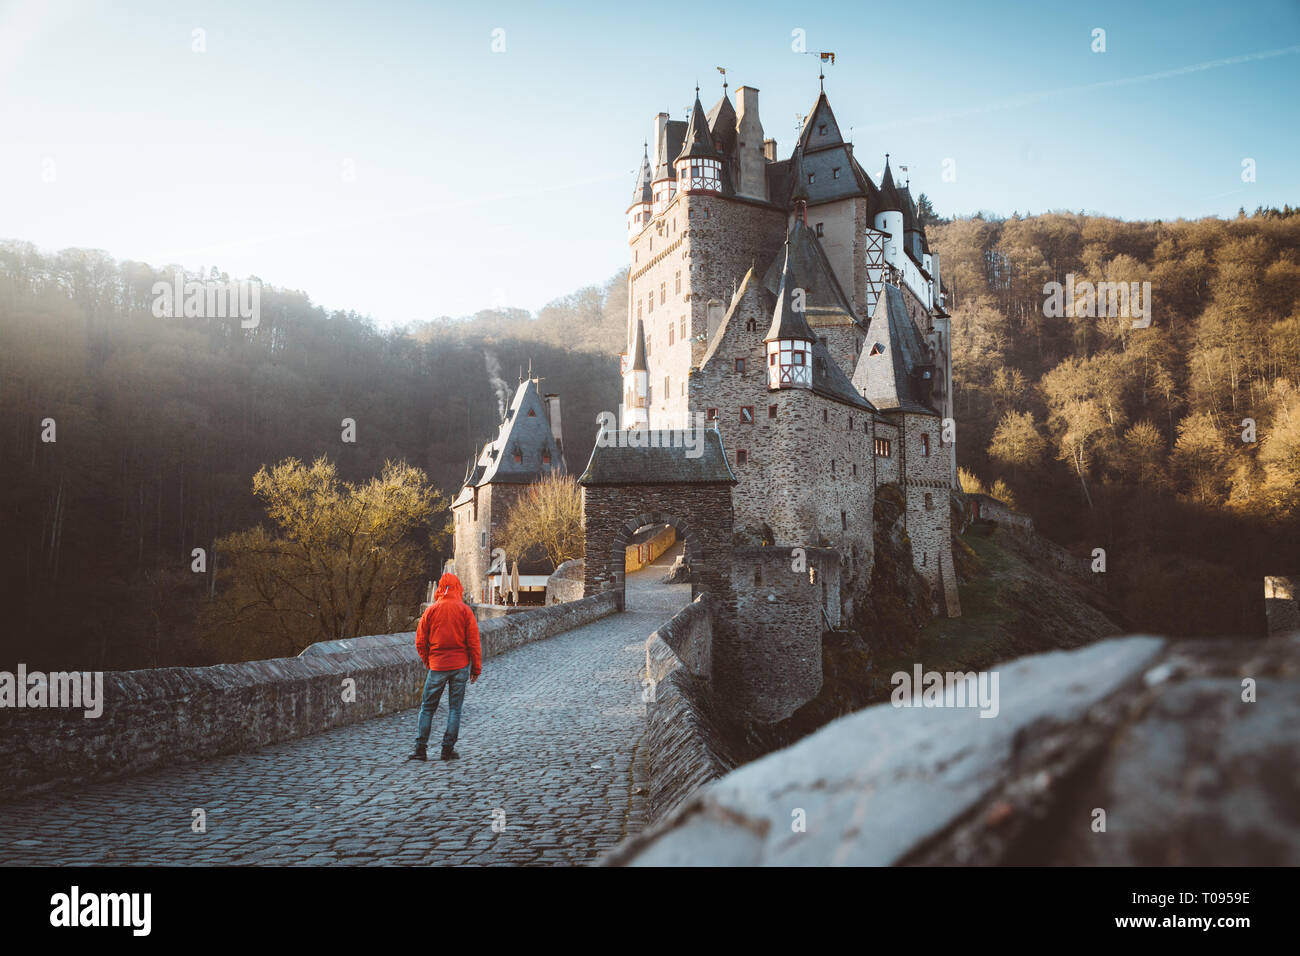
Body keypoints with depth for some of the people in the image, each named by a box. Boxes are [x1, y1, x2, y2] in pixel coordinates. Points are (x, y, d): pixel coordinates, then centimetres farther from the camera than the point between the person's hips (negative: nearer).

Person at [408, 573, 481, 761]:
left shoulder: (430, 611, 0)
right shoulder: (465, 610, -2)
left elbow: (420, 642, 2)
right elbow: (473, 642, -3)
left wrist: (429, 663, 13)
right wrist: (476, 668, 3)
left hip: (437, 666, 0)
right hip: (460, 666, 0)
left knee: (427, 708, 10)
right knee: (455, 708, 7)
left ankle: (420, 749, 6)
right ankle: (448, 749, 6)